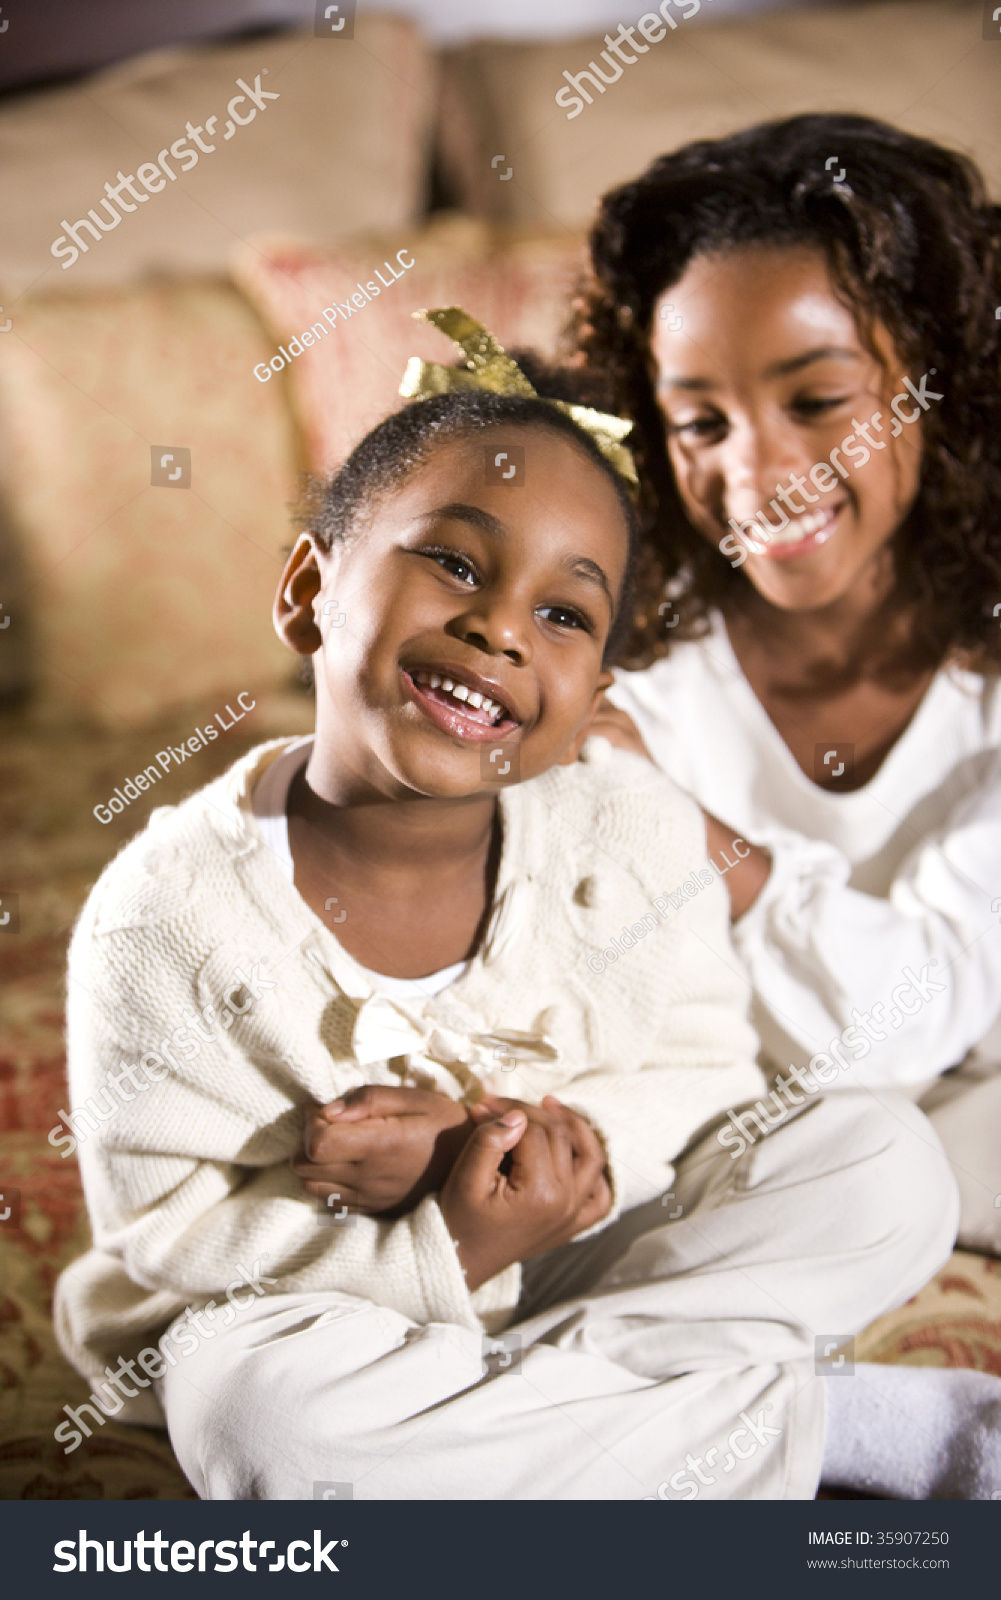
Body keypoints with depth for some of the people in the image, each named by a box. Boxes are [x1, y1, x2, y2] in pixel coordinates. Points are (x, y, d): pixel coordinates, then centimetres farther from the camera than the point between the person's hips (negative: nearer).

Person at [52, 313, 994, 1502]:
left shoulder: (633, 826, -11)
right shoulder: (167, 919, -20)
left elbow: (708, 1077, -5)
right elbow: (172, 1244, -16)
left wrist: (499, 1135, -25)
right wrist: (445, 1250, -32)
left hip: (594, 1259, 3)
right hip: (360, 1304, -2)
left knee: (888, 1166, -12)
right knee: (240, 1392, -35)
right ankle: (806, 1422, -23)